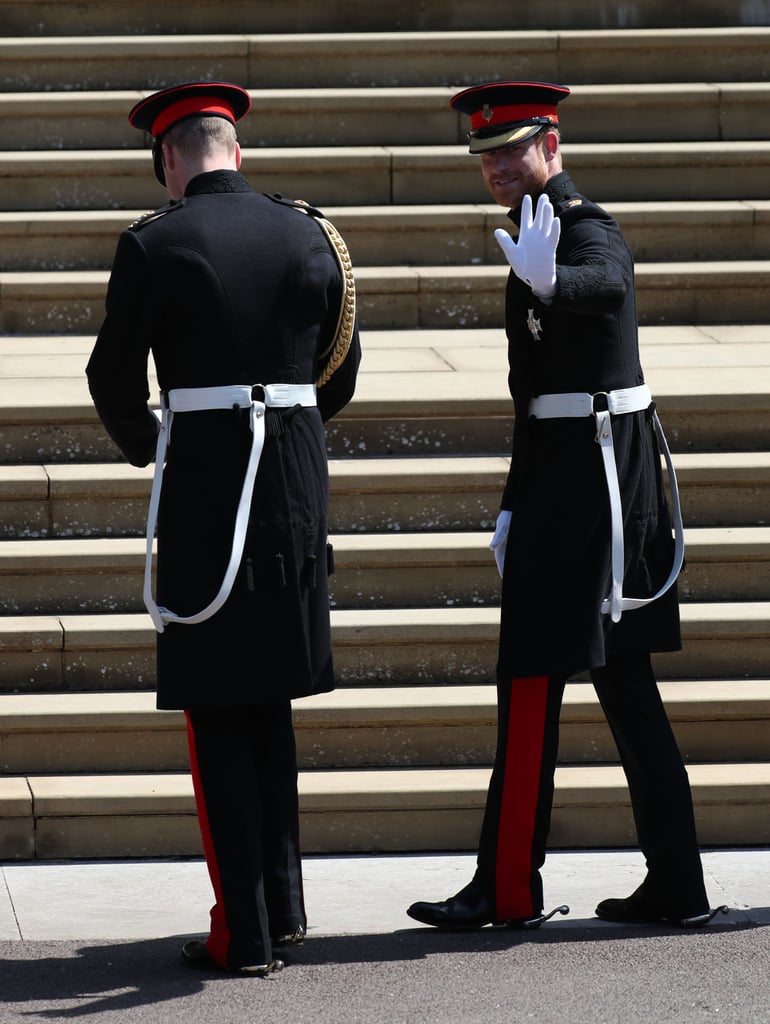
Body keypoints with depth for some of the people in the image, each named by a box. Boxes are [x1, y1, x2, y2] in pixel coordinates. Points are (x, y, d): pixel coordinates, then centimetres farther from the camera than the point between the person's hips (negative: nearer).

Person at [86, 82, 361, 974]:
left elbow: (114, 377, -2)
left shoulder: (152, 245, -7)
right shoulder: (310, 234, 5)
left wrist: (143, 449, 19)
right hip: (297, 482, 4)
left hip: (201, 482, -4)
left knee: (217, 715, 1)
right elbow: (341, 372, 12)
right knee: (269, 700, 18)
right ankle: (281, 903, 21)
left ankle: (244, 932, 1)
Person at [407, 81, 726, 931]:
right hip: (578, 471, 10)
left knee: (532, 679, -6)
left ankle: (508, 887, 0)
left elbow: (608, 283, -40)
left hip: (587, 471, -10)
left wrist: (547, 283, -63)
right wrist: (515, 507, 19)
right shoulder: (543, 234, 18)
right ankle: (675, 886, 12)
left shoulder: (585, 231, -13)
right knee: (622, 681, 10)